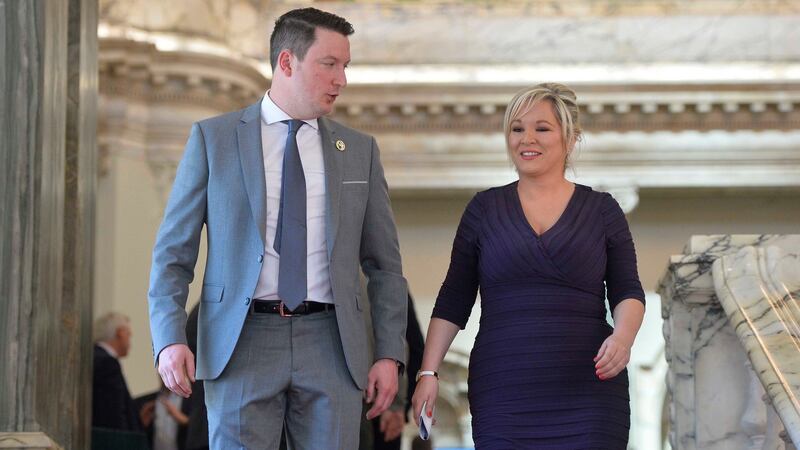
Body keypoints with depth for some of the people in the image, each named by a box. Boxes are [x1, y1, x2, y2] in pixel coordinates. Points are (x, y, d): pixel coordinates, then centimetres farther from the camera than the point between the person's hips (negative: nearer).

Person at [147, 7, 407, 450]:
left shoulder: (359, 150, 10)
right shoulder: (213, 138, 4)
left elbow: (384, 264, 12)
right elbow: (173, 251, 2)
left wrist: (389, 354, 3)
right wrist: (169, 340, -10)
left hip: (329, 345, 2)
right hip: (242, 345, -2)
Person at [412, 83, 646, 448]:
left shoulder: (601, 210, 8)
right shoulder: (484, 209, 10)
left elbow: (627, 292, 5)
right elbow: (453, 301, 10)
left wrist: (623, 336, -15)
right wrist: (429, 371, 1)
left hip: (587, 392, 0)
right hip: (503, 394, 0)